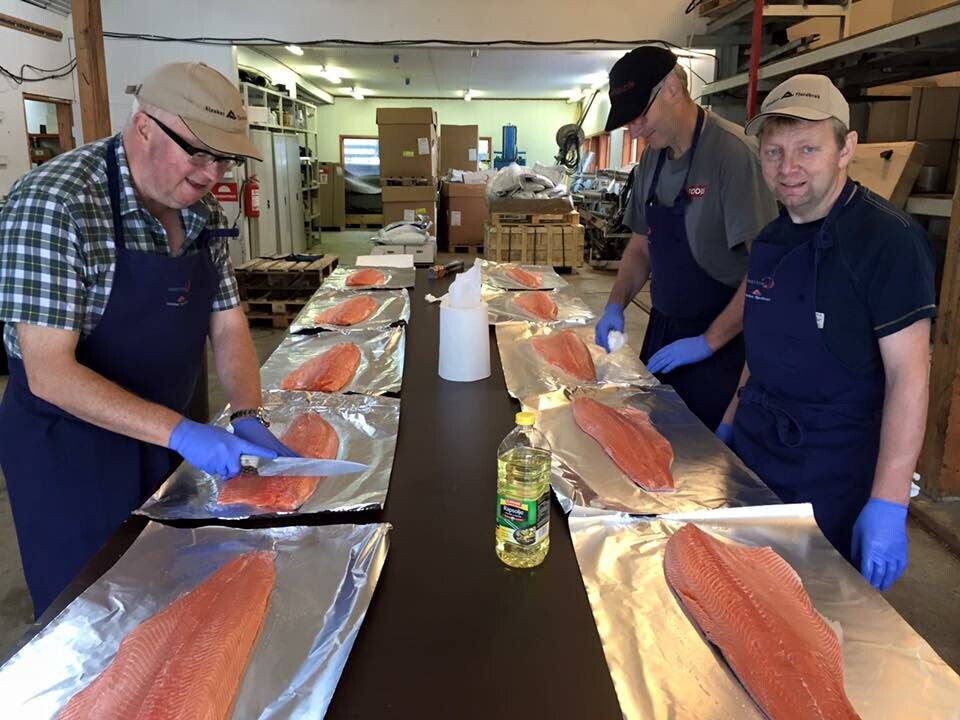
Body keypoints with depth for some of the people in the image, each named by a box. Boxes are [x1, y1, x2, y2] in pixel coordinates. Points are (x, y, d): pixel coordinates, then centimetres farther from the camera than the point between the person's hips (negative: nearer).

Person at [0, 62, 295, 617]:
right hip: (69, 447, -6)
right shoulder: (54, 203, -24)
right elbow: (49, 372, -27)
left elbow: (228, 324, 2)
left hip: (161, 439, 6)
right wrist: (179, 432, -33)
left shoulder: (203, 212, -3)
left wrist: (248, 415, -13)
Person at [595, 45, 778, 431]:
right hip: (663, 329, 7)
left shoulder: (733, 152, -19)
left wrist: (709, 342, -20)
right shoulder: (652, 157, 5)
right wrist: (616, 305, -1)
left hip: (720, 343, -7)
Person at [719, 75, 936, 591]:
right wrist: (731, 422, 14)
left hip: (835, 480, -6)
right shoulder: (771, 239, 5)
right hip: (753, 453, 7)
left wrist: (888, 504, -22)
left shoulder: (887, 238, -17)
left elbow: (908, 375, -19)